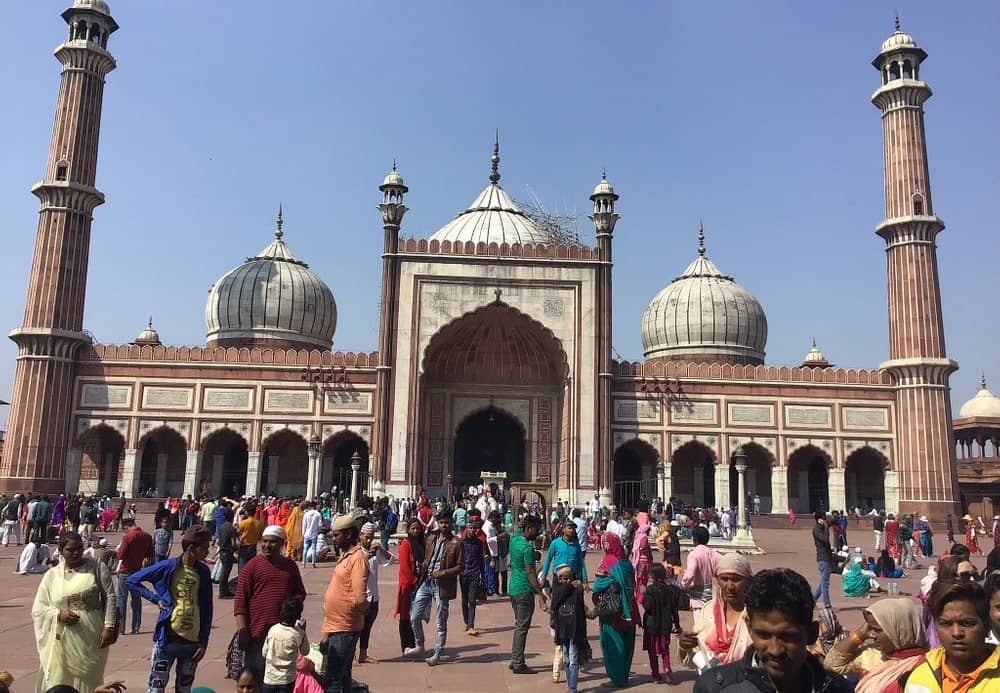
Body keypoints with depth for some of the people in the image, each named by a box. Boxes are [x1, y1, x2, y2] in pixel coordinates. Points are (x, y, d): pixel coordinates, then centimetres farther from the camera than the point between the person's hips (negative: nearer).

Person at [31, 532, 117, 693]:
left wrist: (109, 626, -8)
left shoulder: (96, 567, 0)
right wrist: (58, 614, -13)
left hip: (92, 637, -1)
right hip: (63, 640, 1)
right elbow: (37, 609, 7)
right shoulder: (51, 575, 6)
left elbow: (109, 596, 0)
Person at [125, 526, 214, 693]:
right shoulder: (167, 567, -9)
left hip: (193, 640, 3)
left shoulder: (203, 571, 2)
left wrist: (204, 641, 2)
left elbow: (207, 608, 5)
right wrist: (155, 599, -7)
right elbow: (131, 581, 0)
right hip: (168, 638, -3)